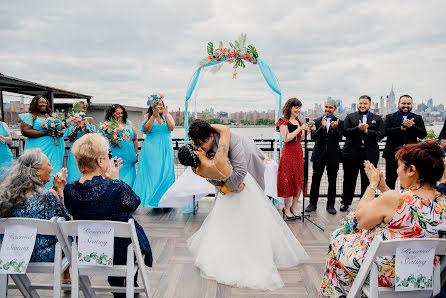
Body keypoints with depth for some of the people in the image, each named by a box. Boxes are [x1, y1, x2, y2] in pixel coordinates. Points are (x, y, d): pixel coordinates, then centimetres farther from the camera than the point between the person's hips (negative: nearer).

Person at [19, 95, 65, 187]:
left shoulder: (51, 116, 20)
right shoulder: (30, 116, 4)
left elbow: (63, 129, 21)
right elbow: (25, 131, -9)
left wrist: (60, 133, -5)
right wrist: (47, 133, -14)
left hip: (55, 150, 5)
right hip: (40, 150, -5)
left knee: (53, 173, 4)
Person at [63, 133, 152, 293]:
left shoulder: (69, 189, -15)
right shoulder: (118, 187, -30)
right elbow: (134, 204, -9)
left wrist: (106, 178, 2)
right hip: (120, 253, -4)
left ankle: (116, 287, 48)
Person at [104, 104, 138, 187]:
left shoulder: (128, 123, 7)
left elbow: (135, 139, 14)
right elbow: (112, 144, -7)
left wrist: (136, 154, 13)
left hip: (129, 158, 3)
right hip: (117, 158, -3)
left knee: (129, 180, 4)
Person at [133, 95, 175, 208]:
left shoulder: (167, 116, 11)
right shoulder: (148, 117, 7)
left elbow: (171, 128, -5)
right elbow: (146, 129, -9)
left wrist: (165, 115, -14)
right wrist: (154, 115, -16)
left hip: (165, 149, 1)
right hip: (151, 149, -1)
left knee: (165, 173, -1)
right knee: (151, 173, -3)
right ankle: (149, 200, 3)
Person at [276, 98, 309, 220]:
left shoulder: (298, 121, 15)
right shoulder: (283, 121, -7)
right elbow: (286, 138, -18)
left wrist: (307, 131, 4)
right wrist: (300, 129, -17)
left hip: (299, 152, 7)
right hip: (288, 153, -7)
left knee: (299, 180, 7)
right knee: (288, 180, -4)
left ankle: (294, 208, 17)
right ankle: (286, 209, 7)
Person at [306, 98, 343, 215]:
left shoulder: (339, 122, 1)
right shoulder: (317, 121, 3)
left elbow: (339, 139, -10)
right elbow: (313, 137, -8)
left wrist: (335, 128, -28)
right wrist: (322, 127, -23)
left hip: (333, 156, 0)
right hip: (319, 155, 1)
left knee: (332, 182, 8)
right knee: (315, 180, 6)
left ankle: (330, 205, 19)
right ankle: (313, 204, 18)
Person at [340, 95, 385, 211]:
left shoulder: (377, 119, 10)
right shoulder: (350, 117, 8)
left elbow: (382, 134, -4)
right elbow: (345, 132, -6)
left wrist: (367, 131, -14)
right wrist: (358, 129, -19)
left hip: (370, 155, 1)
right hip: (352, 154, 0)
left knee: (368, 180, 7)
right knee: (349, 180, 7)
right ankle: (345, 202, 20)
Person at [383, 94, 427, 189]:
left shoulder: (418, 118, 10)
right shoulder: (390, 117, 4)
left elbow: (423, 134, -1)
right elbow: (386, 131, -12)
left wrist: (412, 126, -16)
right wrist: (402, 127, -20)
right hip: (393, 155, -1)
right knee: (390, 181, 6)